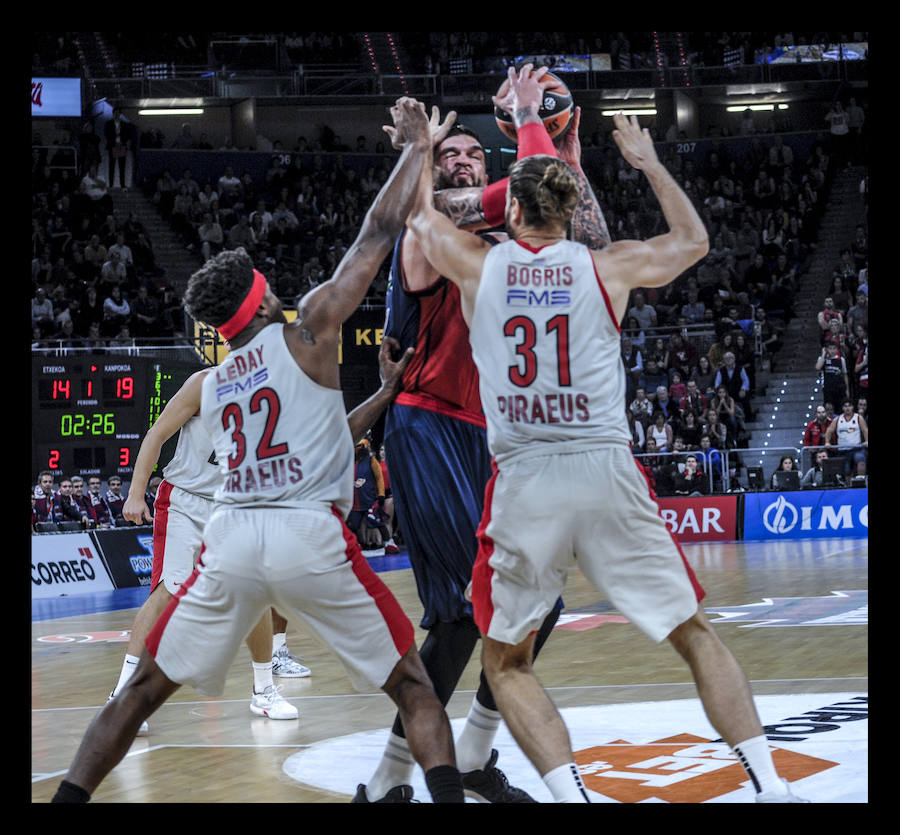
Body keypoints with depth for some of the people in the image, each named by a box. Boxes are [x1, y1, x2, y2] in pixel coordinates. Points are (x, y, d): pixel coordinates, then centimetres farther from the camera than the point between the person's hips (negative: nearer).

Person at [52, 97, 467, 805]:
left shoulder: (212, 387, 23)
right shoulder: (308, 333, 7)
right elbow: (378, 236, 8)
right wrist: (415, 147, 19)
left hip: (232, 538, 4)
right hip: (311, 538, -4)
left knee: (145, 688, 16)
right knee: (412, 686, 9)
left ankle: (68, 798, 8)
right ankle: (449, 794, -8)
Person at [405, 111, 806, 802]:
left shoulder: (477, 265, 6)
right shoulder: (608, 268, 6)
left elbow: (421, 214, 27)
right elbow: (694, 240, 25)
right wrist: (649, 162, 36)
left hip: (523, 482, 0)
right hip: (606, 470, 1)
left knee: (505, 661, 13)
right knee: (696, 633, 12)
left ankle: (569, 790, -6)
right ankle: (769, 784, 4)